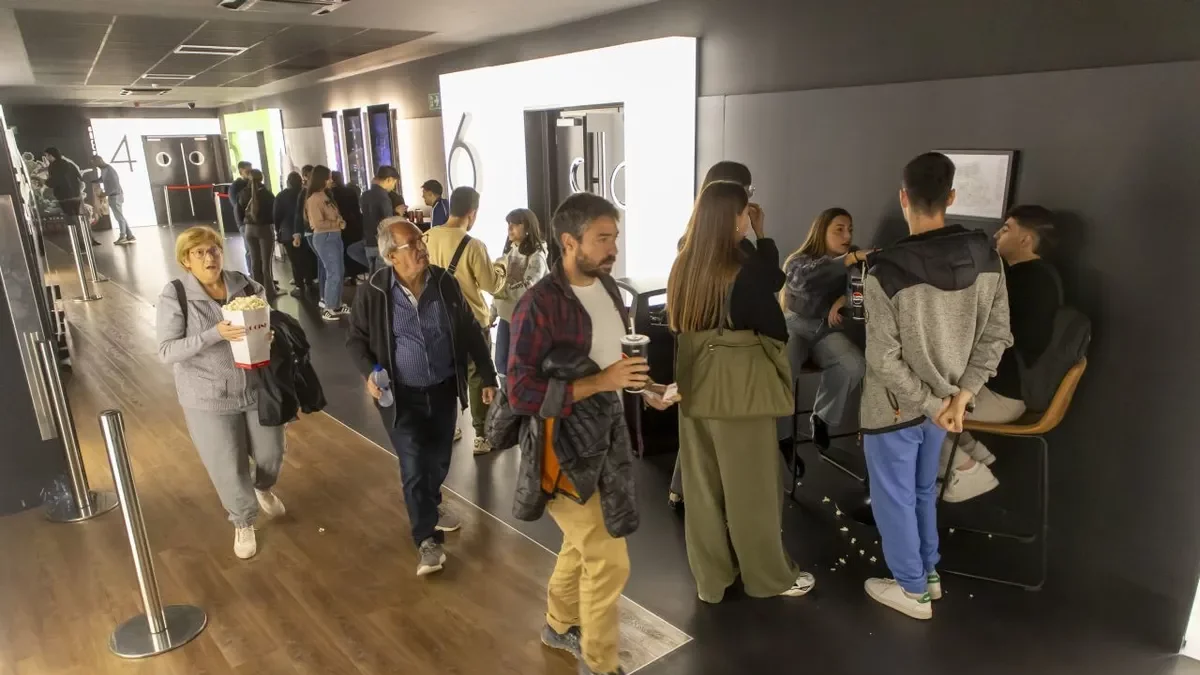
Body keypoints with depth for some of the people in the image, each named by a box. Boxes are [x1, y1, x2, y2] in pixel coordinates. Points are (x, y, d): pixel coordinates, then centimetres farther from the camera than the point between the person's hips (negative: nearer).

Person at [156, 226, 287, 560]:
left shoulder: (246, 285, -4)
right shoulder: (175, 296, -12)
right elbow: (167, 352, -16)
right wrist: (214, 334, -29)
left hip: (258, 388, 3)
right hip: (209, 398, -3)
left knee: (271, 452, 16)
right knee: (228, 467, 6)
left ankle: (263, 488, 52)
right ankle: (243, 521, 34)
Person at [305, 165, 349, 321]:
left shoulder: (325, 195, 13)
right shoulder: (314, 199, -15)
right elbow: (318, 223, -23)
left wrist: (340, 222, 1)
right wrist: (337, 224, -14)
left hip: (334, 236, 10)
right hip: (324, 238, -10)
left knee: (339, 272, 15)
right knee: (333, 273, -6)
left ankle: (336, 304, 26)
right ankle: (328, 309, 2)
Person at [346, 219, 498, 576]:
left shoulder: (445, 284, -8)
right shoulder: (373, 293, -14)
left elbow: (470, 332, 2)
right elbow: (356, 339, -1)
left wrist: (488, 377, 3)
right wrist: (369, 372, -20)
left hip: (443, 389, 3)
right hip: (402, 395, -3)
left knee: (439, 459, 18)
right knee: (414, 467, -2)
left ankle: (430, 504, 48)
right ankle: (428, 540, 15)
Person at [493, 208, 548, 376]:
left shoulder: (536, 256, -12)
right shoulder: (509, 251, 12)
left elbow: (526, 289, -23)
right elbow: (502, 286, 15)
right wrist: (493, 314, 11)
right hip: (506, 316, 7)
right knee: (501, 363, 14)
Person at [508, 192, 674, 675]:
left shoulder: (607, 286, 3)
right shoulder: (540, 305, -21)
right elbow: (521, 395, -22)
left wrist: (643, 383, -1)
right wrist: (599, 382, -27)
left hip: (607, 433, 8)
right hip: (566, 445, -8)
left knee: (584, 543, 24)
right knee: (608, 561, 0)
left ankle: (560, 625, 48)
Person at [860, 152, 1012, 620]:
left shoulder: (886, 272, -25)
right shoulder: (986, 256, -7)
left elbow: (883, 359, -23)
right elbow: (997, 334, -2)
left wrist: (931, 403, -11)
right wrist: (962, 393, -2)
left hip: (894, 406, -6)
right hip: (943, 399, 6)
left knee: (894, 498, 13)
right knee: (923, 491, 25)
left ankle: (912, 589, 29)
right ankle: (928, 573, 41)